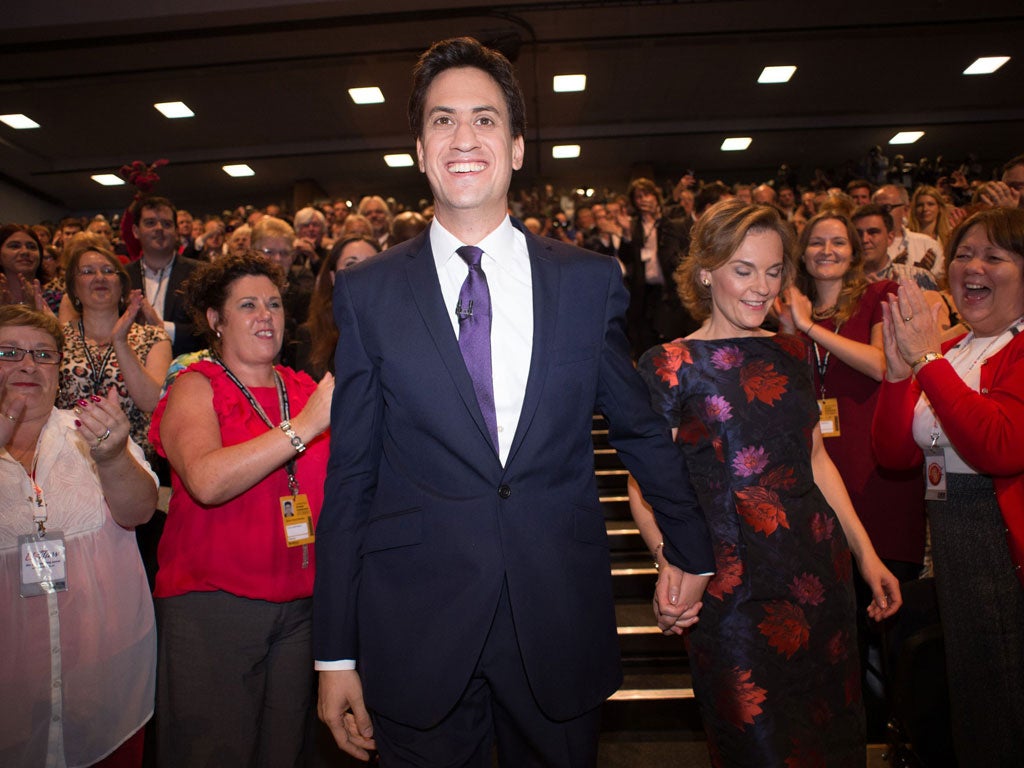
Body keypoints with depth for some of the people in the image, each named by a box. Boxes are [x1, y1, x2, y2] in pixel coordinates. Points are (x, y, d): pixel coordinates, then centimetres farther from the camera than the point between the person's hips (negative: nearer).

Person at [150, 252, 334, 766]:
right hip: (214, 604, -3)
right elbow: (207, 481, -23)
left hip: (301, 604, 4)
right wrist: (304, 425, -27)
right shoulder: (196, 387, -4)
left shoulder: (306, 389, 6)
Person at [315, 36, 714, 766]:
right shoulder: (368, 292, -2)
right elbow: (349, 478, 0)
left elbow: (641, 426, 10)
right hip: (415, 631, 0)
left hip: (562, 627, 1)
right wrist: (336, 652, 1)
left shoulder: (591, 280, -1)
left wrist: (690, 549, 20)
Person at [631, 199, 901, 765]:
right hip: (732, 584, -5)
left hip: (820, 568, 6)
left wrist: (865, 551, 11)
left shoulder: (791, 352, 8)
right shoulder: (669, 366, -9)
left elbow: (816, 457, 14)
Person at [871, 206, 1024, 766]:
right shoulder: (946, 351, 10)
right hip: (947, 546, 7)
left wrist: (929, 361, -24)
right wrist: (899, 370, -11)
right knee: (966, 705, 21)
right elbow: (895, 454, 2)